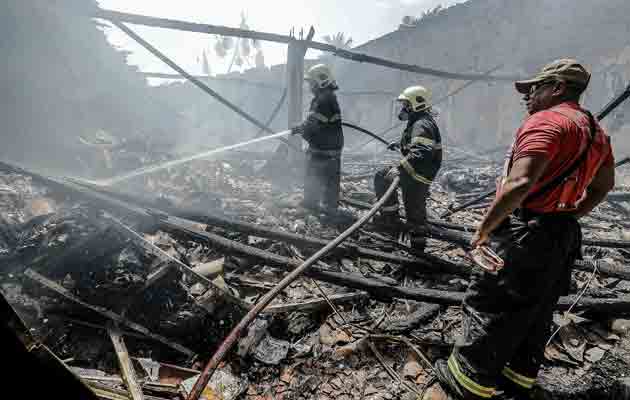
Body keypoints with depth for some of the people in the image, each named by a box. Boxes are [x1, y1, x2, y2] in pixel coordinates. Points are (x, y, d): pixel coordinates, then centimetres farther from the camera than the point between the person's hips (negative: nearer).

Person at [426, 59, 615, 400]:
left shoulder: (546, 120, -15)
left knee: (488, 316, 0)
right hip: (563, 237, 10)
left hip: (524, 237, -10)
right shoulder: (596, 132, 15)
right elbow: (603, 185, 27)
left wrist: (484, 229, -21)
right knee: (534, 318, 19)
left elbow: (520, 183, -29)